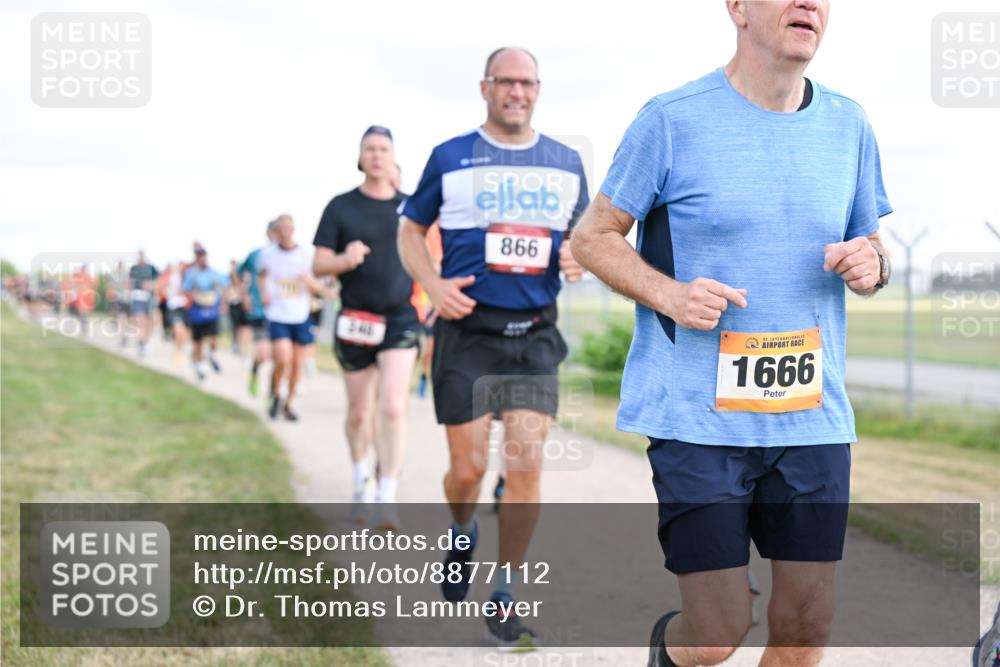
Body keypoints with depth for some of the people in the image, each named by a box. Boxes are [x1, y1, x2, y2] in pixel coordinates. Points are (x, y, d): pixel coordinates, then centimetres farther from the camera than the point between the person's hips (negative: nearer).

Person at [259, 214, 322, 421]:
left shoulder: (306, 254, -1)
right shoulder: (267, 253, 0)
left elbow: (317, 289, 4)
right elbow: (261, 275, 20)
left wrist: (309, 281, -19)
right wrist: (263, 292, 1)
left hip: (300, 316, 2)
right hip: (277, 316, -2)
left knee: (297, 363, 6)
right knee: (283, 359, -16)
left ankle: (288, 404, 24)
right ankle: (275, 395, 11)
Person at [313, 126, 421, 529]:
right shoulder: (341, 207, 1)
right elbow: (319, 266, -1)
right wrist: (345, 259, -21)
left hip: (400, 320, 0)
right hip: (355, 321, 1)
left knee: (392, 408, -15)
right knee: (359, 413, 11)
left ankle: (386, 500, -13)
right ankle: (361, 482, 36)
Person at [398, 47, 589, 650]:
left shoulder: (566, 163, 9)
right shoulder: (450, 158, 2)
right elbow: (411, 230, 10)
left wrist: (579, 257, -4)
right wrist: (433, 285, -8)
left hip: (536, 335, 2)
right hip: (468, 330, -1)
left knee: (526, 467, -7)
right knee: (468, 469, 0)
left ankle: (505, 597, 7)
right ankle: (463, 534, 37)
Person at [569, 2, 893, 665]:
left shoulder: (848, 124, 9)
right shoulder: (673, 119, -5)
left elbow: (871, 248, 20)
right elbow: (592, 237, 2)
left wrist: (871, 264, -4)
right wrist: (668, 294, -16)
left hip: (814, 418, 4)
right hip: (697, 418, -4)